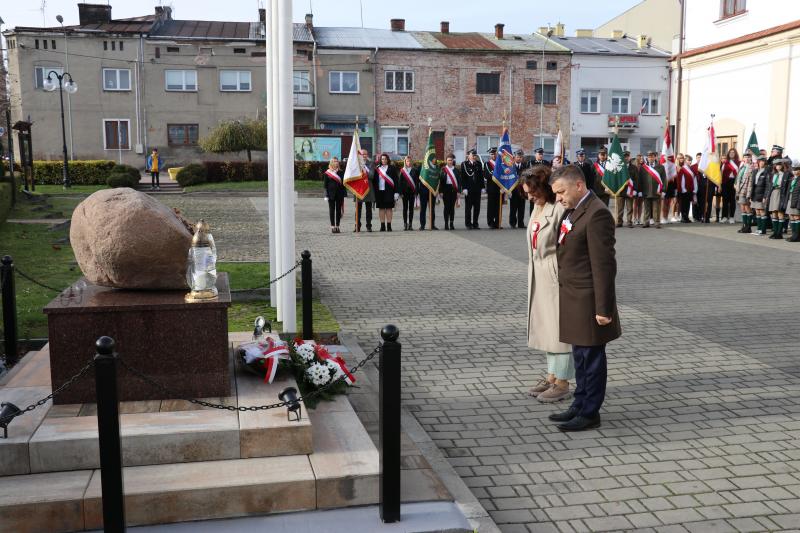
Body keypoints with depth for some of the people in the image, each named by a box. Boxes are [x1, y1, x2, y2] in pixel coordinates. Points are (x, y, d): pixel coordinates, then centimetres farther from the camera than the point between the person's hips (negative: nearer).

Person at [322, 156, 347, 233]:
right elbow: (325, 185, 1)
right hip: (331, 194, -2)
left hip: (339, 194, 2)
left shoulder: (341, 172, 8)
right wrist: (326, 195, -7)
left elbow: (343, 183, 8)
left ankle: (337, 226, 10)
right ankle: (332, 226, 4)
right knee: (332, 210, 1)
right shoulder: (327, 173, 2)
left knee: (338, 210, 4)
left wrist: (344, 194, 1)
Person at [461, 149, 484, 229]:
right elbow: (463, 177, -5)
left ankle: (475, 224, 12)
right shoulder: (464, 164, -1)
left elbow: (481, 176, 12)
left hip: (477, 189, 4)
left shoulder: (479, 164, 11)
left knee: (477, 207, 5)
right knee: (468, 207, 2)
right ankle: (468, 224, 8)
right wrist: (464, 188, -12)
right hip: (468, 189, -4)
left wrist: (482, 187, 5)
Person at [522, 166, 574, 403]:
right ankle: (552, 376, 27)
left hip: (557, 274, -9)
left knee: (560, 327, 0)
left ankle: (562, 382, 10)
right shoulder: (537, 208, 11)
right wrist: (533, 273, 17)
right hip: (539, 275, 9)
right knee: (544, 326, 15)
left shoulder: (560, 209, -17)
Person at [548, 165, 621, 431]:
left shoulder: (596, 214, -18)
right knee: (580, 356, 19)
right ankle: (579, 406, 30)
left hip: (587, 299, -9)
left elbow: (604, 264, -20)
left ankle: (590, 413, 14)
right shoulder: (573, 211, 12)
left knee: (592, 357, 3)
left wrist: (604, 308, -20)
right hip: (573, 298, 9)